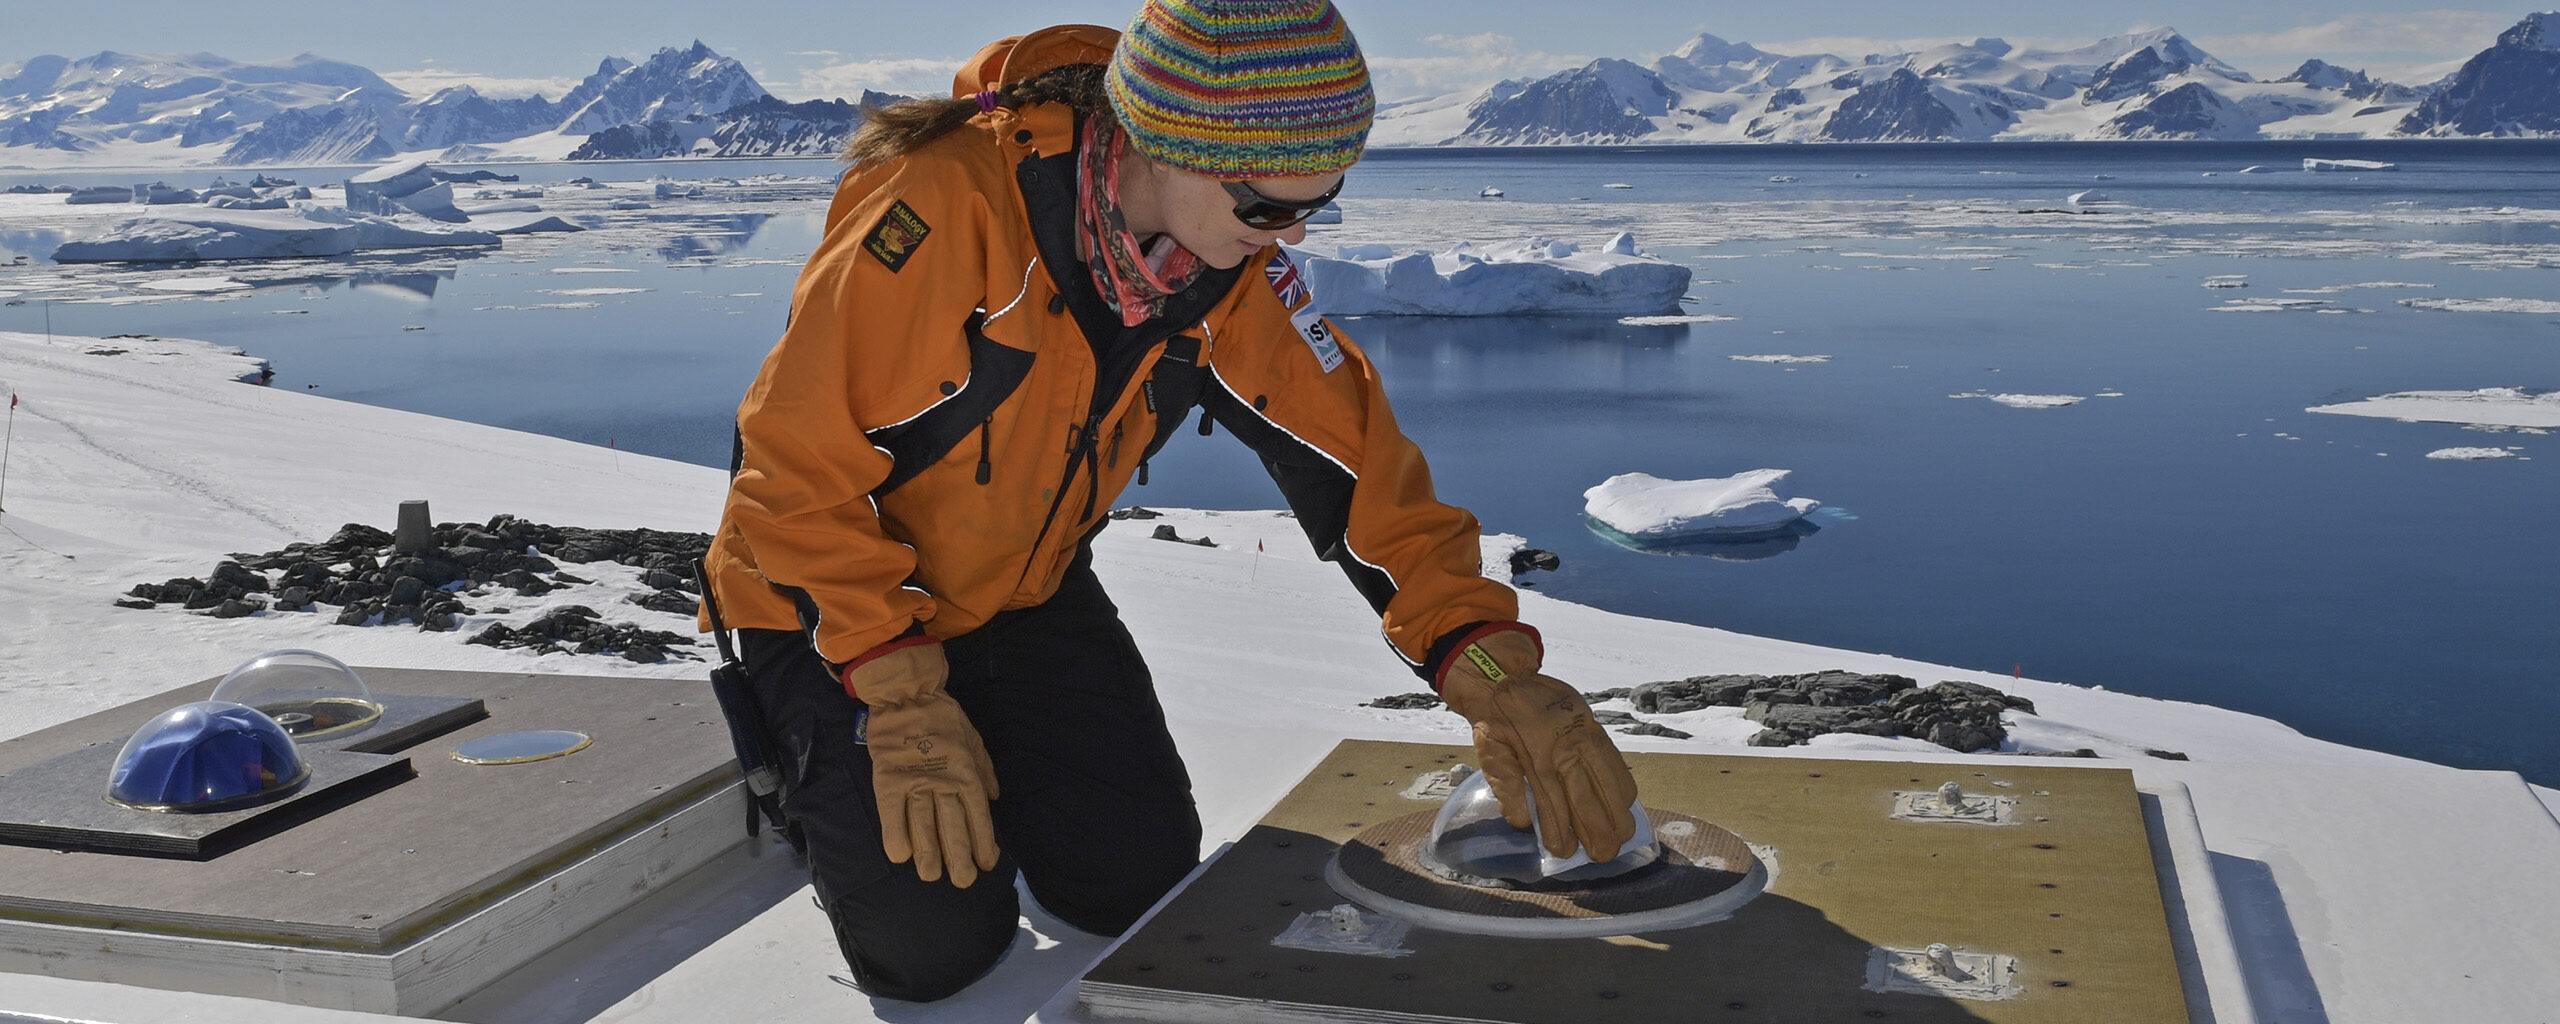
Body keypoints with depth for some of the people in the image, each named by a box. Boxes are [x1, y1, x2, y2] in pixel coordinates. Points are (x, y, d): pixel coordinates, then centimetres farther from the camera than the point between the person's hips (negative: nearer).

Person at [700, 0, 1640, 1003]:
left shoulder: (1236, 264, -14)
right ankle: (811, 758, 18)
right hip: (832, 596, -5)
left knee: (1139, 884, -1)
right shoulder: (944, 206, -34)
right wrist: (900, 696, -29)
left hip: (1026, 593, 5)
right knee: (933, 944, -11)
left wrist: (1488, 661, -25)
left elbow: (1346, 449, -14)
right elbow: (800, 459, -28)